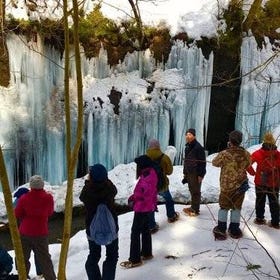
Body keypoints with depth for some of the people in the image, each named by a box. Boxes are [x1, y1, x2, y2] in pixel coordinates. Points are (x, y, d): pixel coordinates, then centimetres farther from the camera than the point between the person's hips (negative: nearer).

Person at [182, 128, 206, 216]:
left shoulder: (198, 147, -16)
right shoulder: (187, 147, 11)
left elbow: (202, 162, -16)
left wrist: (200, 175, -18)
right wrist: (185, 172, 19)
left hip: (196, 173, -8)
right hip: (189, 173, 8)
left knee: (196, 191, -1)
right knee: (191, 190, 16)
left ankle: (195, 210, 6)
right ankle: (193, 206, 27)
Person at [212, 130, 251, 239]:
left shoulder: (224, 154, -20)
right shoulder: (246, 154, -10)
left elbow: (215, 163, -3)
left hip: (226, 185, -2)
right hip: (241, 185, 2)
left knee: (224, 207, 14)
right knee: (236, 207, 15)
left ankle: (221, 229, 16)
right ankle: (234, 230, 22)